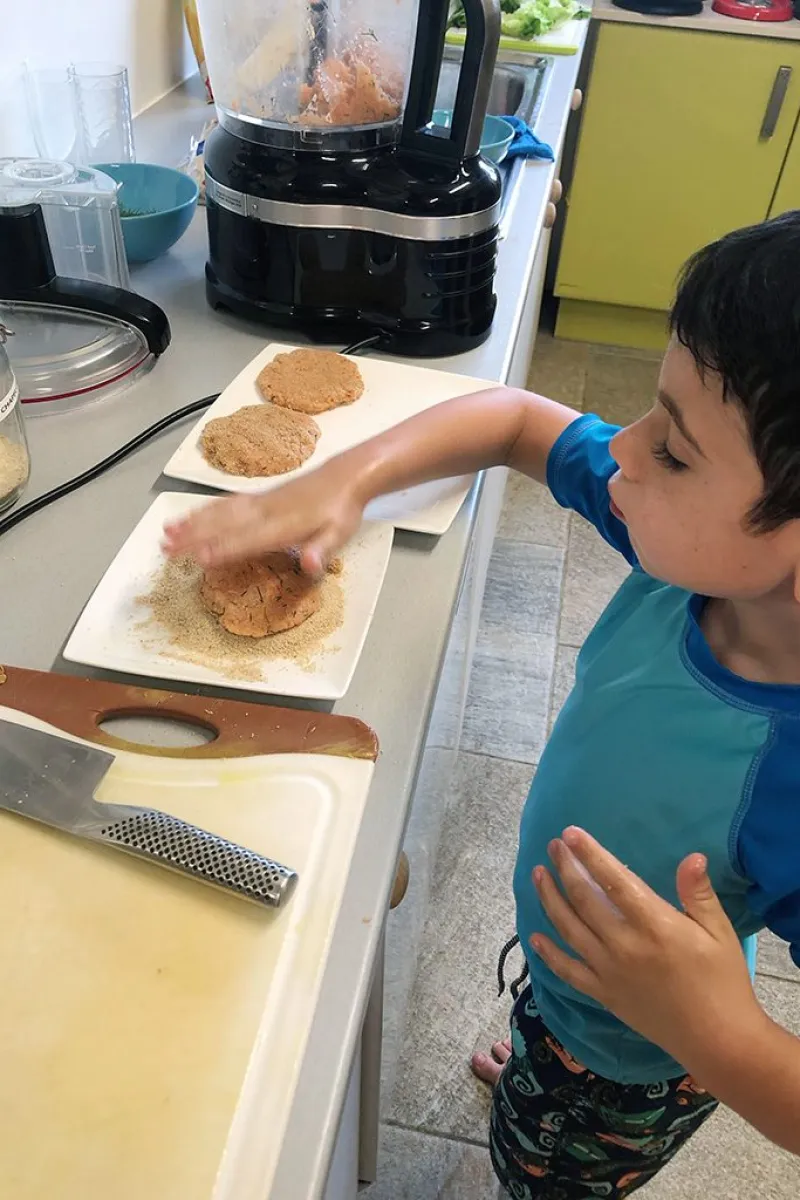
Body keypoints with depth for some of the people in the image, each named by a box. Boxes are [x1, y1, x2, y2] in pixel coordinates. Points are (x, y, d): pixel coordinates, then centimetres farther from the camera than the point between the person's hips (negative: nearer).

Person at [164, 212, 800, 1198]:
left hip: (634, 1067, -5)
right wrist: (342, 481, -23)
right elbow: (514, 420, -14)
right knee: (546, 1037, 41)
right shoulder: (695, 549, -28)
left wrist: (721, 1038, -47)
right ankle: (533, 1064, 75)